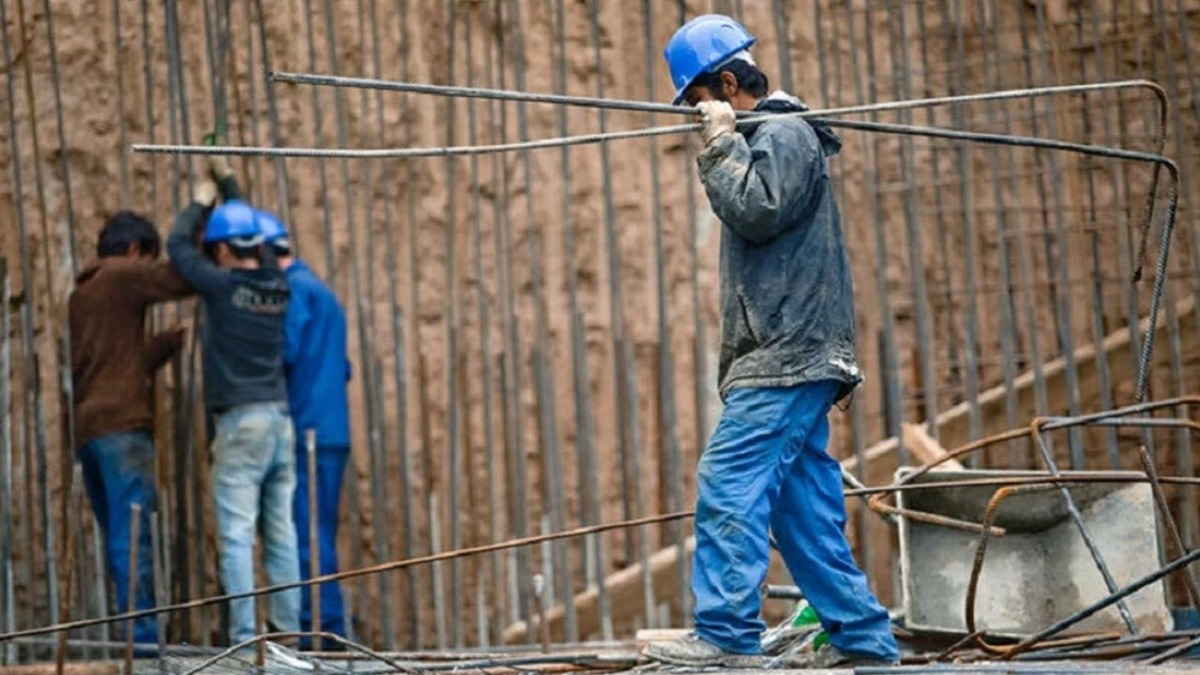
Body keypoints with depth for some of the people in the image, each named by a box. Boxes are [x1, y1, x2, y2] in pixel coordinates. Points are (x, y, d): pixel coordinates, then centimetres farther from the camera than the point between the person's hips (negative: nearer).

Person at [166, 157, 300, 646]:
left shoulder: (223, 285, -8)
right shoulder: (276, 284, 8)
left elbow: (177, 245, 6)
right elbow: (253, 233, 26)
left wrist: (200, 202, 23)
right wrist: (227, 182, 37)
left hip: (241, 421, -6)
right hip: (280, 419, 6)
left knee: (235, 536, -6)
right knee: (281, 533, 8)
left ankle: (244, 634, -11)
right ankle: (287, 627, 7)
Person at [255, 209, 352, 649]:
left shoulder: (294, 289, -7)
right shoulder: (320, 291, 24)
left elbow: (285, 352, -19)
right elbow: (342, 368, 26)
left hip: (306, 431, -10)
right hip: (330, 432, 10)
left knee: (306, 536, -10)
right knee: (316, 538, 12)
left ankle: (318, 629, -12)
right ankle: (328, 631, 13)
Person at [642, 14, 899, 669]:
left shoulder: (785, 135, -7)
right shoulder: (763, 138, 23)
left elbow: (756, 212, -19)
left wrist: (721, 142, -13)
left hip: (787, 358, -11)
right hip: (788, 357, 11)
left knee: (729, 486, -15)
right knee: (803, 505, 8)